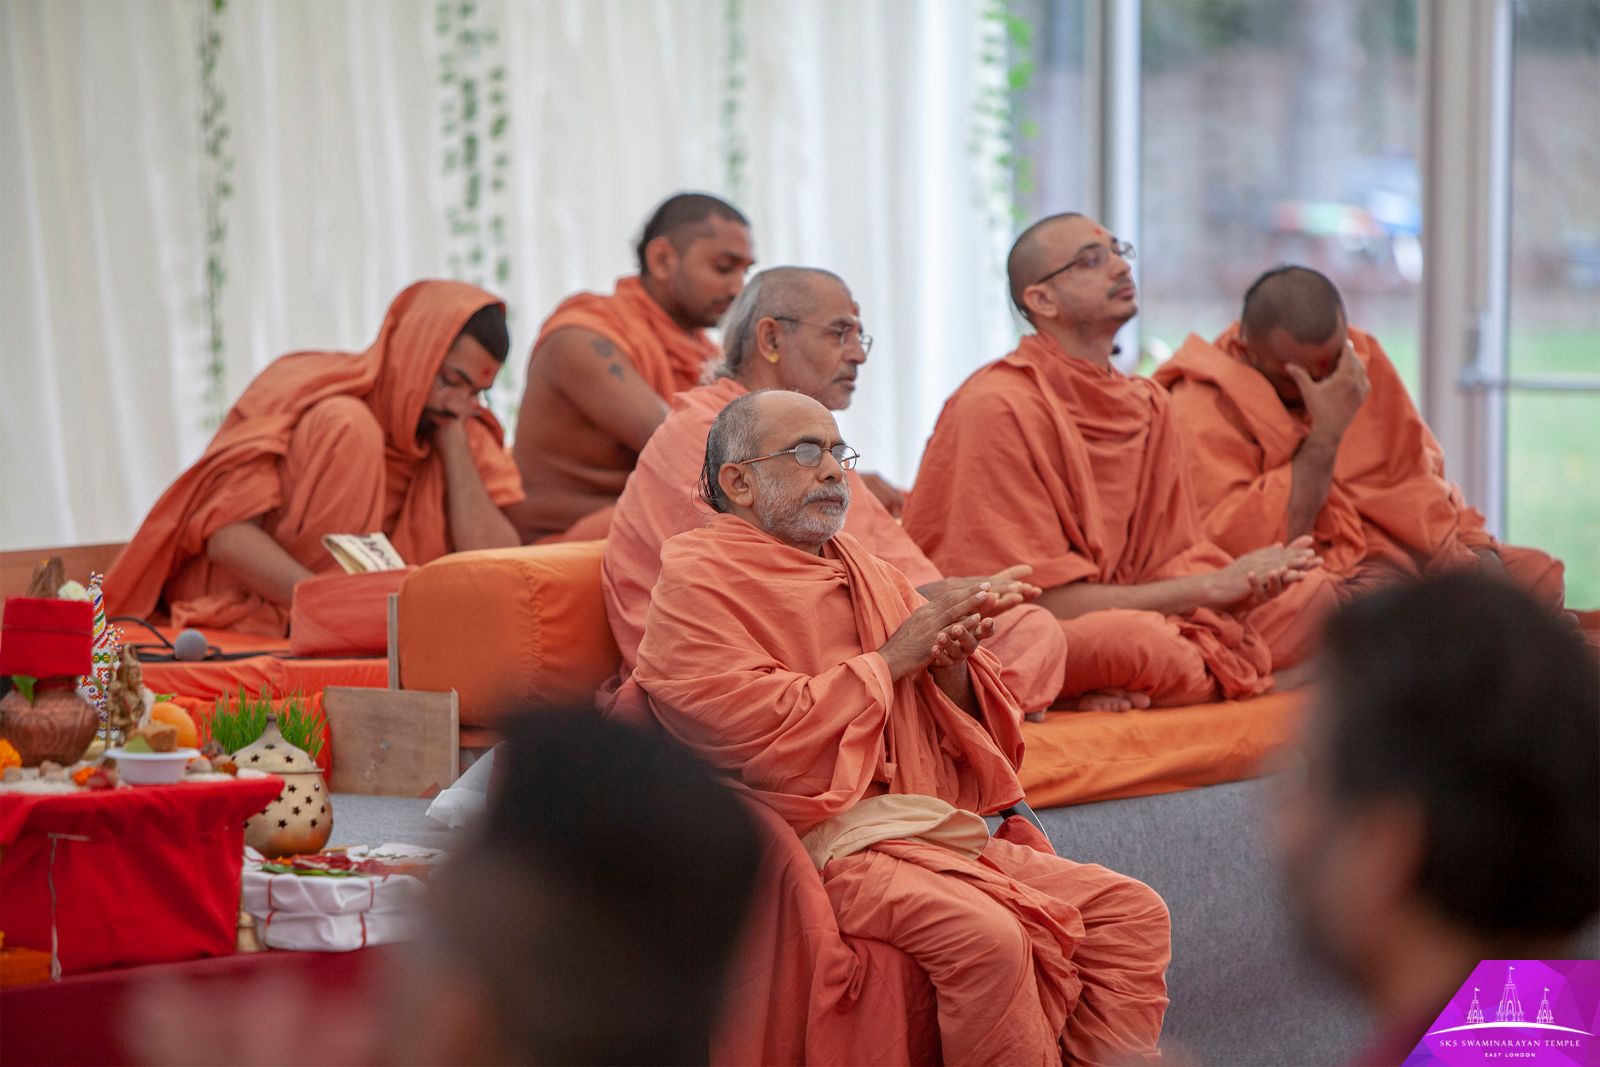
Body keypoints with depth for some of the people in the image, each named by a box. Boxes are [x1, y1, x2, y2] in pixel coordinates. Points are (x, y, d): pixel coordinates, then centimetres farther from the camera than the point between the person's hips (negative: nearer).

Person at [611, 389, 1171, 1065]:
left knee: (1131, 914, -8)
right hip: (823, 844, -8)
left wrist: (952, 666, -2)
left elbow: (974, 735, 22)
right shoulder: (698, 581, -1)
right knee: (986, 934, -33)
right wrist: (891, 660, -7)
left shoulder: (867, 572, 21)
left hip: (933, 829, 8)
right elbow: (760, 736, -16)